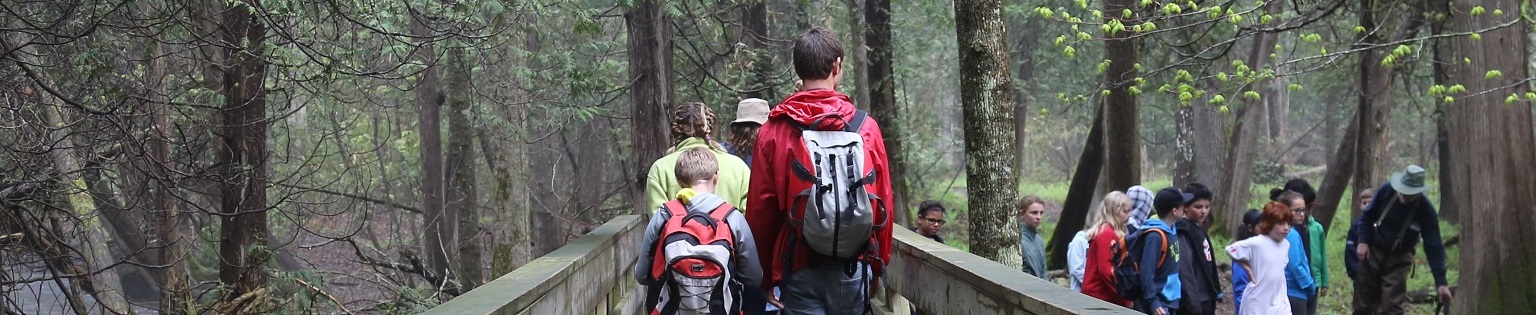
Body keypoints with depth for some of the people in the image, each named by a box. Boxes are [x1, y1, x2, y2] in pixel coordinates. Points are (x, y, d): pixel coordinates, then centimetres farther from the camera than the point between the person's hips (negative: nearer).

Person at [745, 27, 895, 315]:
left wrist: (765, 277, 9)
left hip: (799, 269, -1)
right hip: (853, 267, 1)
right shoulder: (866, 127, 0)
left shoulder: (773, 131, -2)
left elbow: (760, 208, -1)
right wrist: (878, 264, 15)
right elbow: (883, 203, 4)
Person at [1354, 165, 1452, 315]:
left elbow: (1434, 247, -20)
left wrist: (1440, 282, -24)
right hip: (1372, 252, 3)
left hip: (1398, 259, -2)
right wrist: (1363, 242, -11)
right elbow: (1367, 216, 1)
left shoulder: (1426, 211, -22)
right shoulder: (1387, 191, -16)